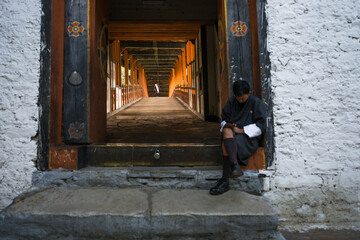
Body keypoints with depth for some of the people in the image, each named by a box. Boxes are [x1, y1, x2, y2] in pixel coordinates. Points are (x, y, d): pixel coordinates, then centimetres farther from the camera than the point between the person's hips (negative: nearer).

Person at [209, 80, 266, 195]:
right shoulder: (231, 101, 13)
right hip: (232, 132, 5)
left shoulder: (256, 102, 0)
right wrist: (226, 125, -7)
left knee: (225, 143, -32)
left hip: (249, 136, -4)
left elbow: (260, 126, -6)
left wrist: (241, 130, -15)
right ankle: (235, 166, -42)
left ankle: (224, 181, -31)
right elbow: (224, 119, 17)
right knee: (227, 132, -33)